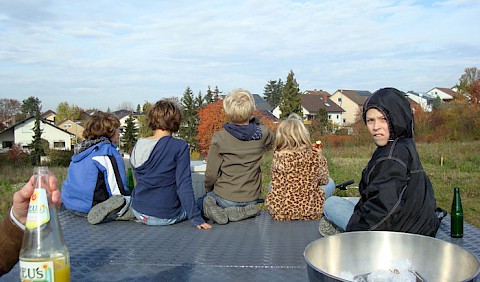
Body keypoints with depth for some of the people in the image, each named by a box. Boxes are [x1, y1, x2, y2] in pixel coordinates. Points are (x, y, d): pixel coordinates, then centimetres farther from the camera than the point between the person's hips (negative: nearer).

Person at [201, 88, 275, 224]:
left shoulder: (219, 138, -15)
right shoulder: (262, 134, -8)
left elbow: (211, 173, -10)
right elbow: (272, 139, 19)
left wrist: (208, 190, 10)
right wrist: (254, 121, 14)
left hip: (225, 197, -3)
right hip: (251, 197, 3)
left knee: (200, 202, 25)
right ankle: (243, 212, -2)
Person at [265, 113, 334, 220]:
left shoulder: (277, 157, -12)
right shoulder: (315, 157, -14)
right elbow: (324, 181, 4)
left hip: (278, 211, 2)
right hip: (308, 213, -2)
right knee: (330, 183, 23)